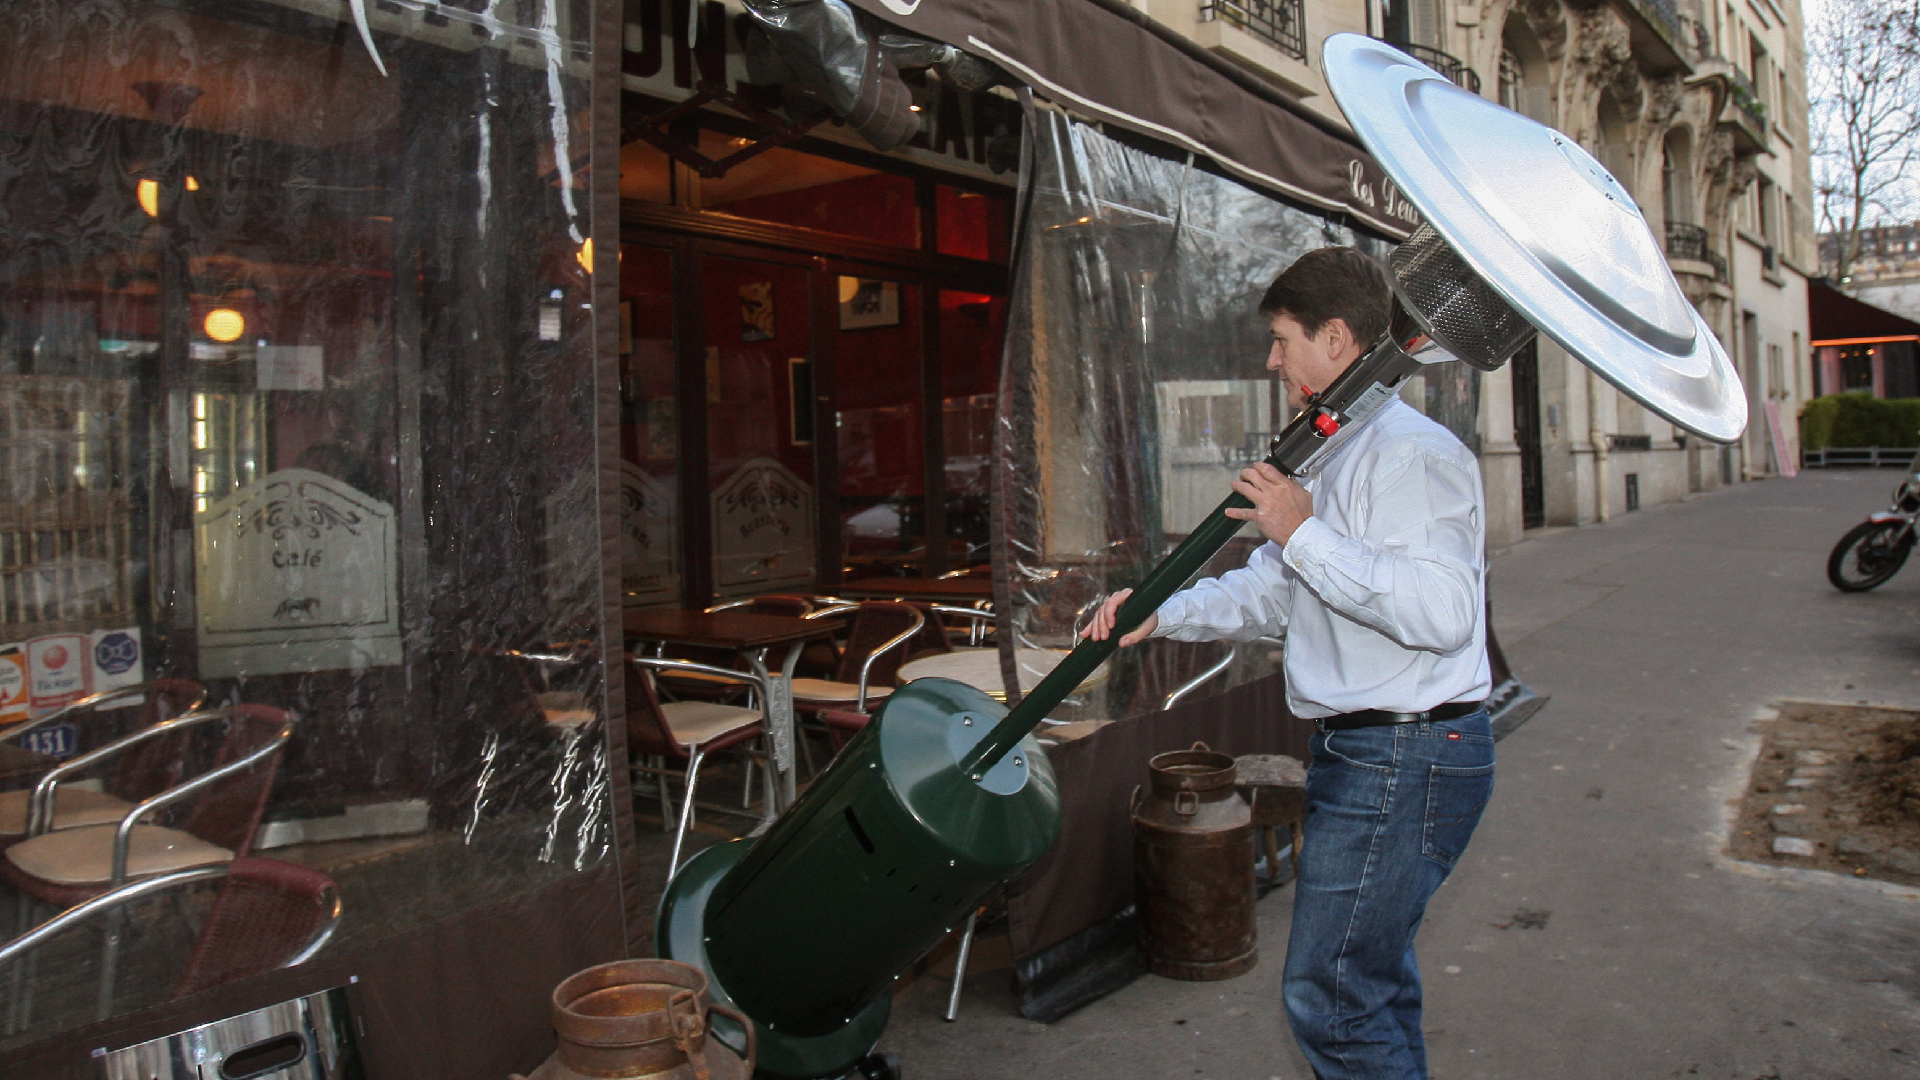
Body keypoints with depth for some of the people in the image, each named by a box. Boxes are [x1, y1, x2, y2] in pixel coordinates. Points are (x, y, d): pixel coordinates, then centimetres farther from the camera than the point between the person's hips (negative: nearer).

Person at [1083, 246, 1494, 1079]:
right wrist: (1161, 614, 3)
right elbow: (1269, 591, 16)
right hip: (1365, 751, 11)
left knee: (1328, 994, -4)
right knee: (1372, 979, 22)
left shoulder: (1413, 453, -17)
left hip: (1403, 760, -11)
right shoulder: (1334, 456, 17)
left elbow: (1442, 612, -28)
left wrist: (1305, 534, -25)